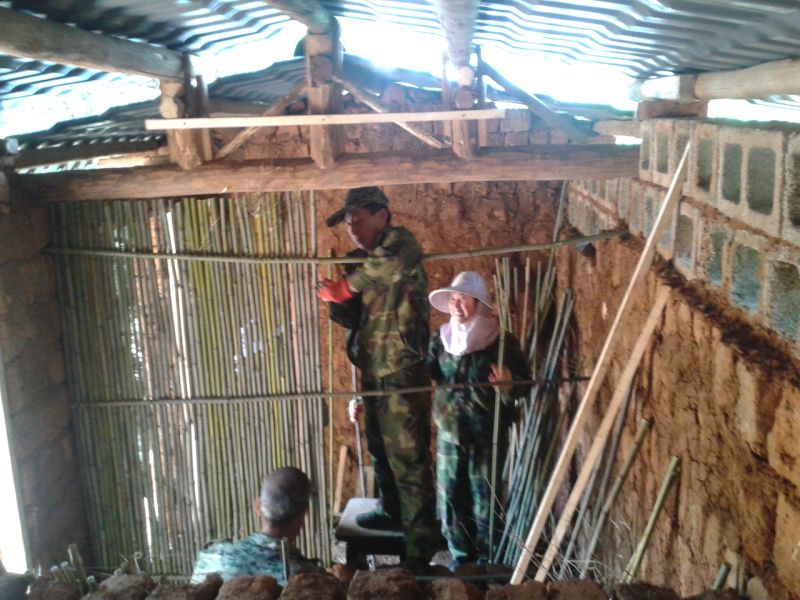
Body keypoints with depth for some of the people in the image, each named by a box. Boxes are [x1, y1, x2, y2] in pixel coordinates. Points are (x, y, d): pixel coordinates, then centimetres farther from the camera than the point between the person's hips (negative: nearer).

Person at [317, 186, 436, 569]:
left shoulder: (400, 243, -10)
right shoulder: (365, 265, 15)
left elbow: (393, 265, -36)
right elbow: (351, 318, 12)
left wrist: (347, 286, -22)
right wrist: (337, 299, -10)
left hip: (402, 376, -9)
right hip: (374, 376, 9)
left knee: (409, 462, -5)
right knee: (380, 451, 24)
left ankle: (420, 547, 4)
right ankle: (392, 512, 44)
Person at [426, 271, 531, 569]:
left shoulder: (501, 341, -8)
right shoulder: (440, 339, 3)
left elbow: (525, 381, -7)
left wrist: (509, 387, -28)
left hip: (487, 434, -3)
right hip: (449, 432, 4)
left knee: (484, 497, 6)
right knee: (449, 495, 9)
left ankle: (487, 558, 24)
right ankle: (460, 554, 28)